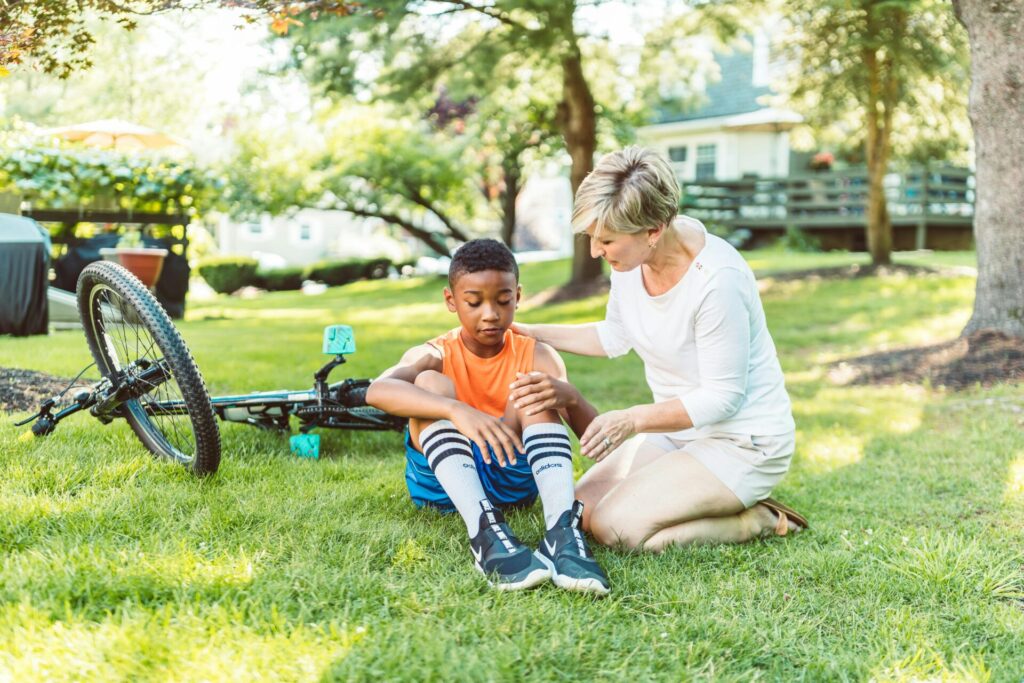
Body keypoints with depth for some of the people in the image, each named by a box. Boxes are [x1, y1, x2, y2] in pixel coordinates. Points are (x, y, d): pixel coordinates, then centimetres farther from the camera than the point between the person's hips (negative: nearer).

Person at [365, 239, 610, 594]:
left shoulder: (536, 356, 0)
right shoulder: (435, 356, -5)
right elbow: (377, 390, -30)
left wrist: (568, 396, -35)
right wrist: (456, 409, -45)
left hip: (513, 478, 1)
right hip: (443, 480, -1)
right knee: (431, 383, -22)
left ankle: (562, 529, -41)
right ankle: (484, 531, -44)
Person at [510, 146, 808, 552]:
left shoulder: (717, 279, -29)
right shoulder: (632, 255, -7)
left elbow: (722, 397, -22)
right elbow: (616, 337, 13)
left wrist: (633, 419, -29)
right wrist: (535, 334, 8)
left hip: (743, 443, -8)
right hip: (679, 428, 8)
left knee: (615, 527, -20)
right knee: (579, 512, -1)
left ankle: (759, 522, -3)